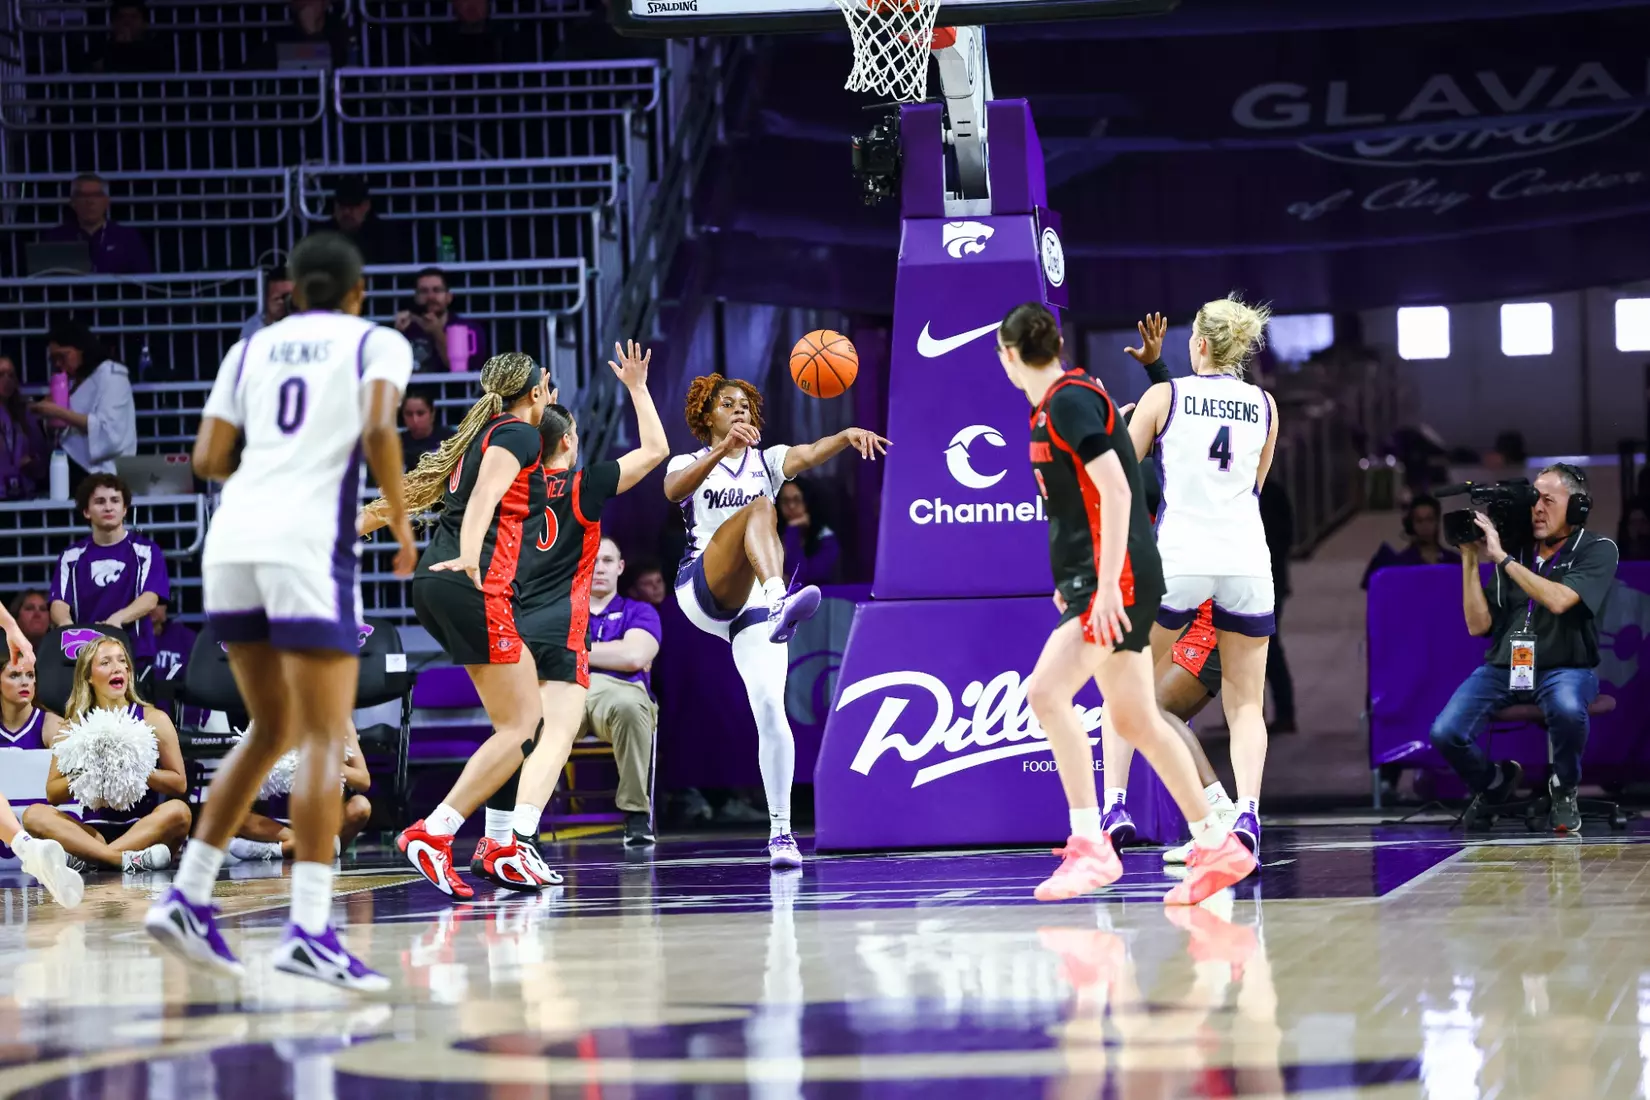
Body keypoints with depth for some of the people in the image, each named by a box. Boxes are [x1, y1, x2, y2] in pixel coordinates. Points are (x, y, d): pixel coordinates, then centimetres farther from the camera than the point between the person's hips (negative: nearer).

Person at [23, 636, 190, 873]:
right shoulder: (73, 727, 8)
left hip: (143, 829, -1)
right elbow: (53, 794, 8)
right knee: (34, 815, -25)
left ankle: (85, 859, -36)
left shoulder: (154, 720, 5)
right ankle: (126, 859, -39)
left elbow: (179, 785, 3)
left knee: (178, 810, -33)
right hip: (95, 830, 1)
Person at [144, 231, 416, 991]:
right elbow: (378, 429, -10)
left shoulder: (252, 348, 20)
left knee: (274, 730, 18)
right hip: (309, 539, -5)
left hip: (233, 538, 5)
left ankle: (187, 899, 11)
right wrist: (402, 523, 1)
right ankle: (308, 931, -17)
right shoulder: (379, 344, 9)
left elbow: (208, 459, 12)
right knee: (325, 739, -5)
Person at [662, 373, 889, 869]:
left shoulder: (767, 460, 20)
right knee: (760, 507, -29)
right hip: (701, 589, -3)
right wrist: (723, 449, -29)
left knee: (770, 708, -14)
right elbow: (675, 490, -12)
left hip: (752, 601, 3)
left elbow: (808, 454, -4)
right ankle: (780, 599, -60)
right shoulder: (690, 463, 15)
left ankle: (781, 831, -9)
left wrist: (847, 436, -28)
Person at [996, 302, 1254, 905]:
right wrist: (1073, 582, 28)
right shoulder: (1055, 405, 17)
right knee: (1134, 720, 11)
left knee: (1046, 692, -21)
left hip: (1117, 579, -10)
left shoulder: (1070, 400, -13)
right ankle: (1217, 848, 17)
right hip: (1092, 583, 10)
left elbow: (1116, 489, -21)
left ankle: (1090, 846, -22)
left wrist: (1106, 584, -25)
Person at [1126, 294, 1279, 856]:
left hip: (1179, 557, -2)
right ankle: (1247, 809, -16)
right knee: (1246, 704, 7)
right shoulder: (1264, 405, 9)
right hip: (1247, 561, 2)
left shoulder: (1164, 396, 1)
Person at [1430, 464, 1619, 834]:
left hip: (1564, 669, -3)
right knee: (1445, 733, -20)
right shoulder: (1515, 550, 7)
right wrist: (1470, 561, -5)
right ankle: (1493, 783, 15)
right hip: (1503, 666, 3)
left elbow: (1559, 601, -21)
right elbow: (1478, 625, 4)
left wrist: (1502, 559, -17)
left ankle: (1564, 790, -7)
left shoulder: (1597, 550, -2)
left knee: (1567, 708, -40)